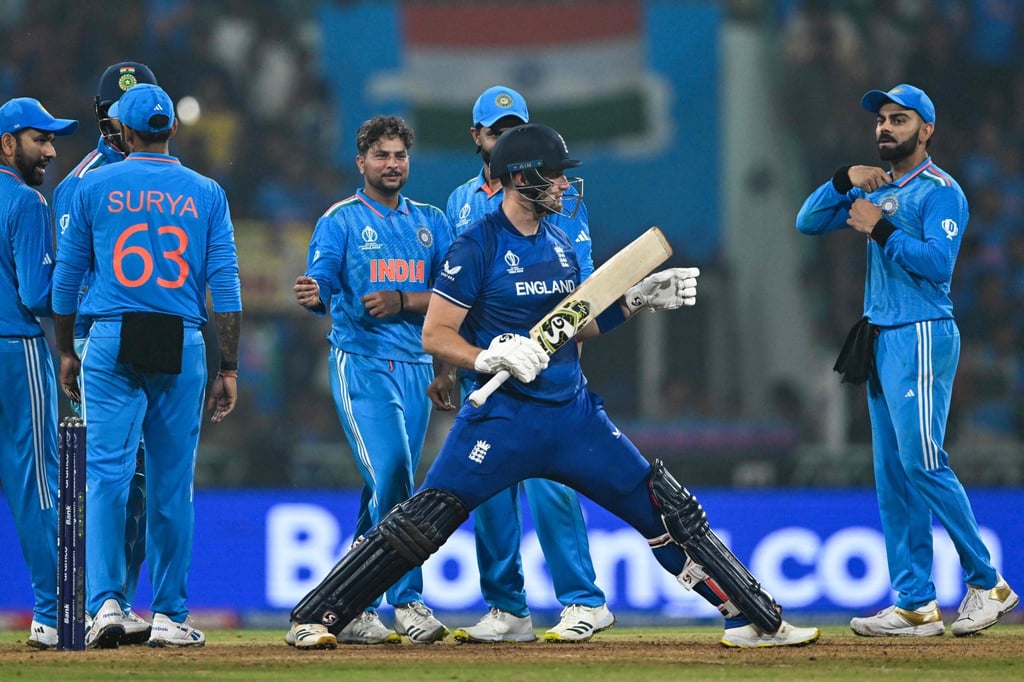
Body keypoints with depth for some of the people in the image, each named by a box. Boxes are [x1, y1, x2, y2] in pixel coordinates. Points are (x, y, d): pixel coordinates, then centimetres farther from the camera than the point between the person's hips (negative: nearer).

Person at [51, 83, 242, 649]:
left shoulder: (93, 188, 4)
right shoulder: (207, 194, 6)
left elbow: (66, 279, 7)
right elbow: (225, 287, 1)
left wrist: (66, 353, 17)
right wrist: (229, 370, 4)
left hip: (112, 346, -1)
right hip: (182, 348, 1)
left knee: (106, 474, -4)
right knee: (172, 485, 7)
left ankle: (106, 602, -18)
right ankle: (169, 616, 11)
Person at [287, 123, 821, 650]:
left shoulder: (560, 245, 13)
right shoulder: (477, 245, -8)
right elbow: (436, 335, -10)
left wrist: (638, 300, 11)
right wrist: (490, 357, -26)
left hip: (572, 411, 6)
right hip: (501, 416, -6)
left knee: (669, 510, 3)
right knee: (422, 521, -15)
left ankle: (757, 621, 10)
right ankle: (314, 617, -5)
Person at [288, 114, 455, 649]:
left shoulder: (431, 223, 14)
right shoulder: (340, 220, 1)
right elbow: (322, 284, -12)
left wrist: (401, 302, -13)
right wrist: (313, 294, -36)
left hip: (416, 366, 5)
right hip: (361, 361, -5)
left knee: (386, 490, 6)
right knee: (393, 477, -18)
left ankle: (351, 610, 13)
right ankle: (408, 602, -15)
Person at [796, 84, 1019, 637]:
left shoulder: (941, 191, -7)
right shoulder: (877, 188, 17)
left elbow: (938, 261, -19)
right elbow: (808, 221, 12)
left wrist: (881, 229, -16)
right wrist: (844, 179, -2)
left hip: (921, 336, -8)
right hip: (881, 339, 8)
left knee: (922, 462, -14)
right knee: (893, 473, 4)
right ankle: (916, 605, 4)